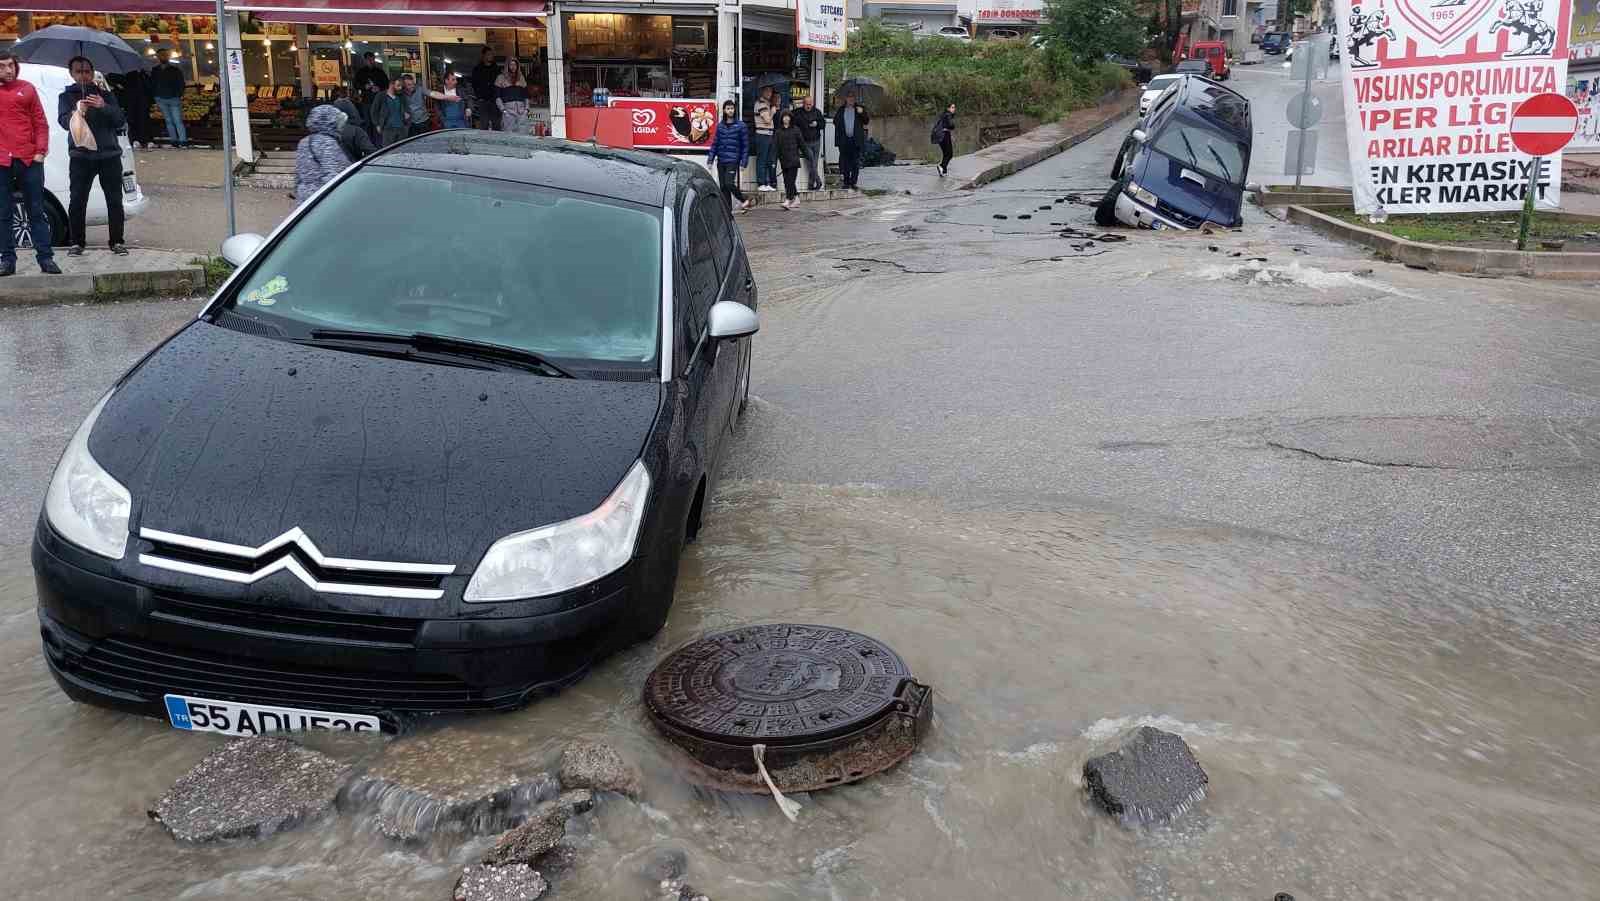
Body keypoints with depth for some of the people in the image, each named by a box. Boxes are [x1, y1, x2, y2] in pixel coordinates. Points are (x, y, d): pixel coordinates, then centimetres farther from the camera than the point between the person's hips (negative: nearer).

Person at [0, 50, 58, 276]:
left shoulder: (27, 89, 8)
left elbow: (40, 122, 7)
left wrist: (41, 151, -3)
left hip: (29, 159, 0)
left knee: (36, 211, 4)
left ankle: (45, 257, 6)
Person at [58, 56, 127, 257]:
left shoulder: (105, 95, 13)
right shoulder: (66, 97, 10)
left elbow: (121, 121, 2)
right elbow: (63, 121, -6)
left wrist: (104, 107, -17)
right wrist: (76, 114, -28)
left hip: (109, 155, 1)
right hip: (80, 156, -1)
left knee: (115, 200, 0)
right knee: (77, 201, -5)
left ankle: (117, 242, 8)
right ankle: (76, 242, 4)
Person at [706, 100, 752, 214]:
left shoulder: (740, 126, 0)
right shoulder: (720, 126, 11)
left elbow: (745, 145, -1)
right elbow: (715, 143, 15)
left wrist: (743, 163, -6)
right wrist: (711, 158, 7)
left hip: (733, 161, -5)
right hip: (721, 161, 5)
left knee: (729, 184, -16)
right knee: (723, 187, 4)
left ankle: (744, 200, 6)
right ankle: (727, 210, 11)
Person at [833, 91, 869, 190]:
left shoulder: (860, 108, 7)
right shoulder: (841, 109, 11)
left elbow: (866, 121, 1)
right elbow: (835, 121, 15)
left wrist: (862, 113, -18)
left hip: (856, 140, -1)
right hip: (844, 140, 1)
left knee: (855, 162, -1)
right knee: (844, 161, 3)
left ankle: (853, 182, 5)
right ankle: (846, 182, 9)